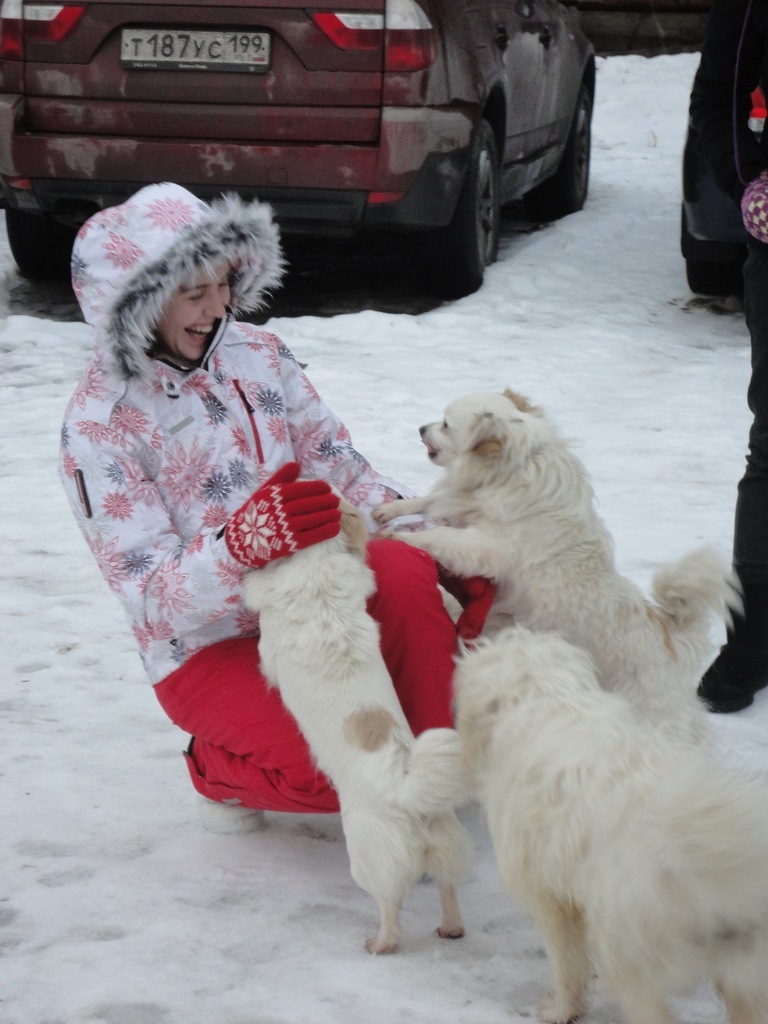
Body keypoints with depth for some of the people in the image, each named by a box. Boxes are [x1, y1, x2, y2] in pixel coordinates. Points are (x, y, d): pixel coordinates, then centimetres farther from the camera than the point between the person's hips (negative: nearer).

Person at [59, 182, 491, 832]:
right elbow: (154, 596, -22)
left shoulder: (255, 354, 0)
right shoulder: (100, 424, -16)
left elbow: (340, 468, 4)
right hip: (210, 650, -5)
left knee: (404, 572, -29)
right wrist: (243, 543, -43)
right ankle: (222, 772, 6)